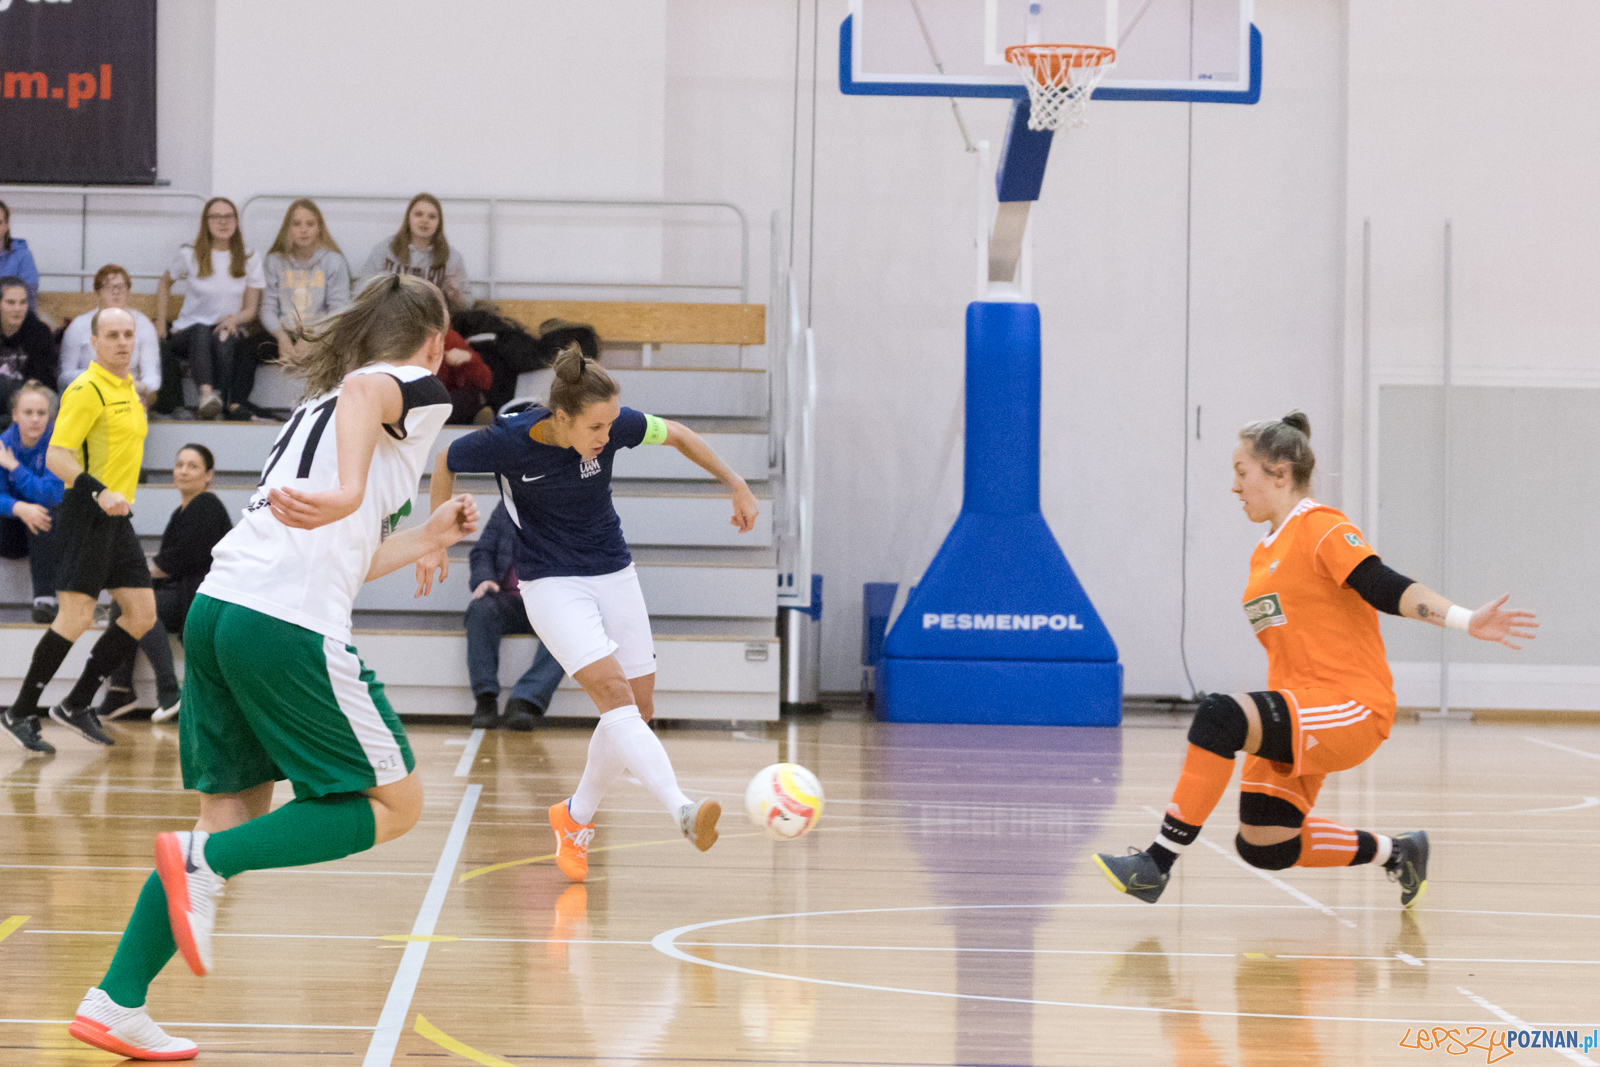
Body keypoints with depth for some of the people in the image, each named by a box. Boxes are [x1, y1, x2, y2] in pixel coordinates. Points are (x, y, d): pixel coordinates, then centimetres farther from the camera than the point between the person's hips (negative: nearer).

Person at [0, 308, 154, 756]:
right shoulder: (86, 390, -13)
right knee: (76, 617, -12)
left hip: (117, 516, 9)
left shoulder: (128, 389, 15)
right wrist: (100, 493, -32)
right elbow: (56, 456, -20)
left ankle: (76, 704, 13)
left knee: (142, 614, 4)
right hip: (87, 513, -9)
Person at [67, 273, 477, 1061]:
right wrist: (349, 494, -35)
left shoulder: (320, 405, 30)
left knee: (236, 814, 13)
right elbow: (364, 393, -20)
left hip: (218, 609, 8)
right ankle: (205, 861, -14)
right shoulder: (420, 389, 7)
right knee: (393, 804, 3)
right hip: (289, 628, -8)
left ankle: (115, 1003, 5)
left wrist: (426, 538, 45)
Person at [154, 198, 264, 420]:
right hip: (188, 333, -1)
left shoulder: (250, 260, 8)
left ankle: (221, 403, -47)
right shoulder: (190, 256, 6)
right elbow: (164, 284, 23)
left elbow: (251, 309, 9)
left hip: (230, 332, 1)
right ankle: (206, 393, -63)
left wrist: (234, 319, -15)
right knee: (201, 332, -38)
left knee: (224, 338, -37)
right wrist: (160, 324, 12)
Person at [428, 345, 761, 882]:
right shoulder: (508, 441, -22)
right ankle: (684, 813, -39)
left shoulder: (615, 424, -15)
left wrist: (736, 485, 6)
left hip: (614, 573, 5)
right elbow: (446, 462, -2)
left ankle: (576, 817, 25)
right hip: (551, 583, -5)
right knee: (614, 692, -24)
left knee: (637, 709, 4)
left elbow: (676, 434, 4)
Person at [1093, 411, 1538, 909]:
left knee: (1219, 715, -31)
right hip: (1301, 715, 10)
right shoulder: (1263, 555, 18)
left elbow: (1387, 589, -19)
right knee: (1262, 846, 6)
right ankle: (1395, 851, 23)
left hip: (1351, 709, -10)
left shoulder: (1322, 529, -8)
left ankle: (1158, 863, -28)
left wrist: (1466, 621, -31)